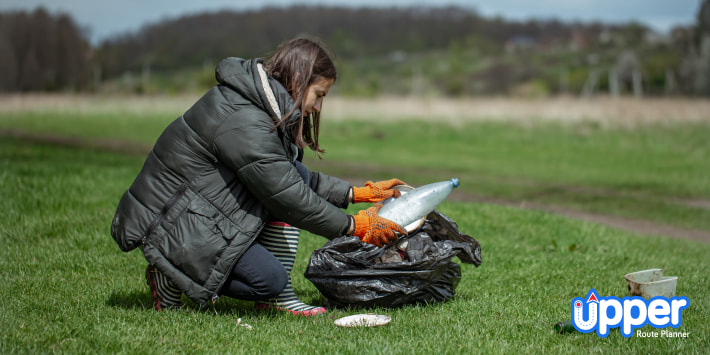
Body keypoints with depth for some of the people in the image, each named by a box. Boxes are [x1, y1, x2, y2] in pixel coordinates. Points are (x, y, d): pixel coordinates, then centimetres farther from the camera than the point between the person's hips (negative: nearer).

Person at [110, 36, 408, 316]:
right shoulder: (243, 122, -24)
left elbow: (296, 181, 16)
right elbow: (287, 196, -21)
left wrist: (355, 194, 10)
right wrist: (353, 227, -13)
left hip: (201, 206, 11)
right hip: (169, 224, -10)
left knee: (296, 174, 1)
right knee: (270, 279, -19)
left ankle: (278, 298, -1)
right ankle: (171, 278, -1)